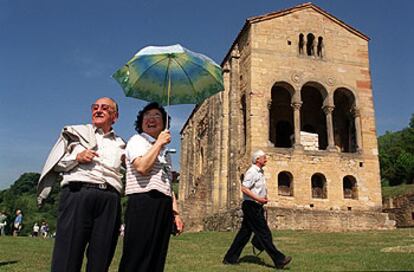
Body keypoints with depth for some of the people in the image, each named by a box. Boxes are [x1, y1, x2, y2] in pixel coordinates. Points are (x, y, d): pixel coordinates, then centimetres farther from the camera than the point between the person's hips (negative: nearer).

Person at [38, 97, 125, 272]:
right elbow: (55, 164, 14)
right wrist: (77, 157, -3)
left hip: (109, 199, 2)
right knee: (66, 258, -9)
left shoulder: (120, 145, 24)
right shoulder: (77, 132, 19)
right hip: (78, 192, -2)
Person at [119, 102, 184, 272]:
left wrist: (176, 213, 16)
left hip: (164, 207, 8)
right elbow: (142, 167, -18)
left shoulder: (164, 152, 24)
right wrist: (159, 143, -7)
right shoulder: (137, 140, 3)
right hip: (143, 204, -7)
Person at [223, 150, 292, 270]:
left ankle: (230, 258, 18)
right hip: (251, 206, -10)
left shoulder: (260, 172, 17)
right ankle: (279, 260, -2)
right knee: (264, 233, -6)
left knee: (244, 233, 11)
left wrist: (264, 199, 11)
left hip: (256, 206, 10)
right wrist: (258, 199, -24)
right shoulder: (252, 172, -14)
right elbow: (244, 188, -21)